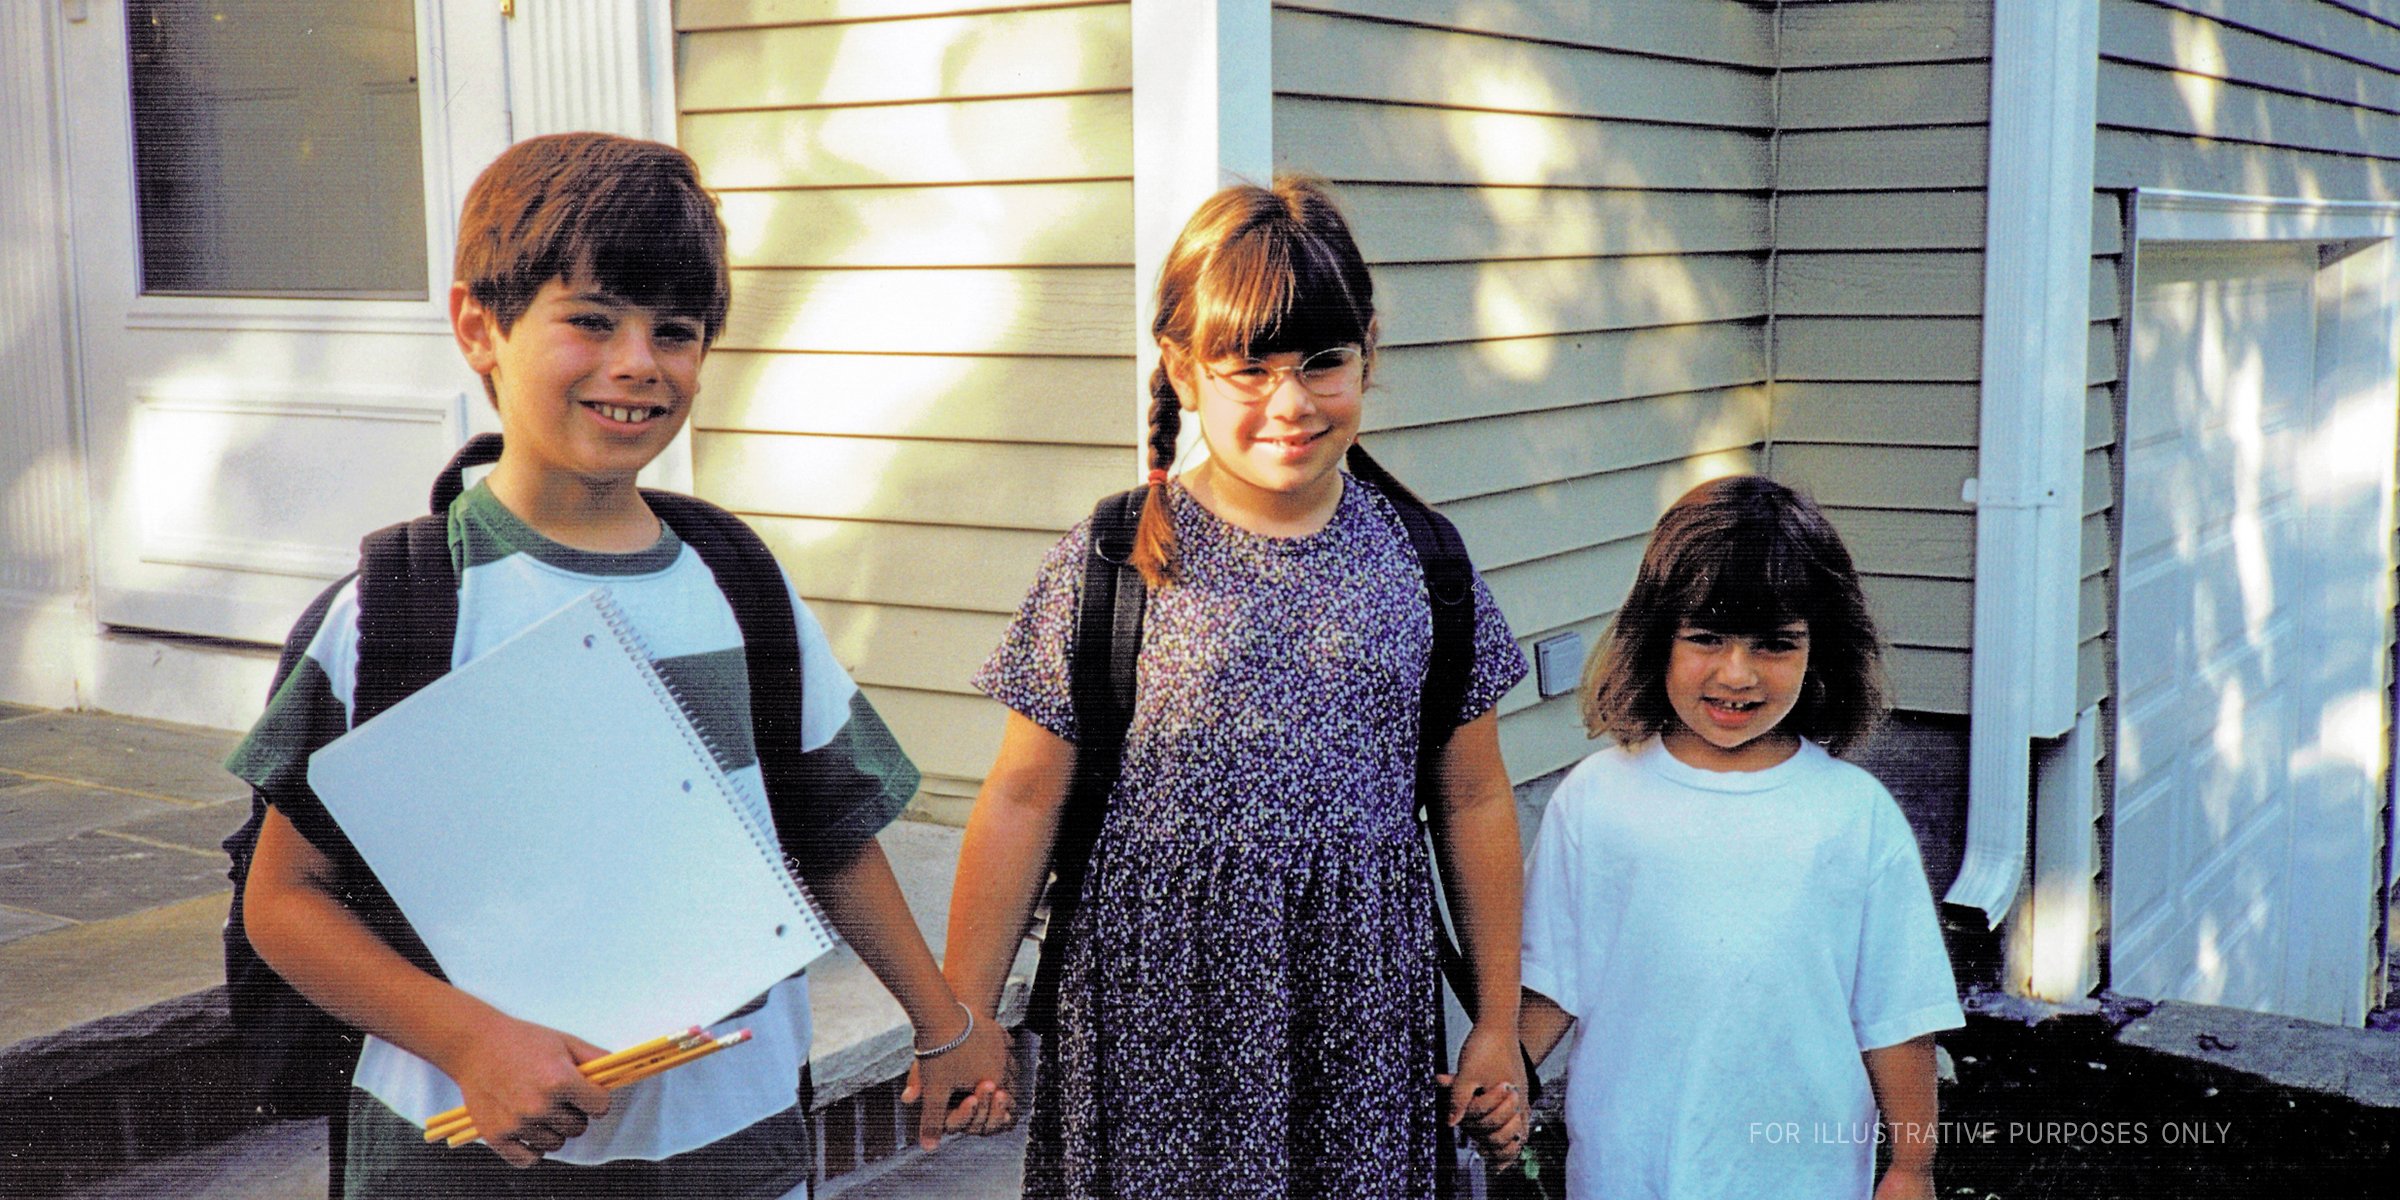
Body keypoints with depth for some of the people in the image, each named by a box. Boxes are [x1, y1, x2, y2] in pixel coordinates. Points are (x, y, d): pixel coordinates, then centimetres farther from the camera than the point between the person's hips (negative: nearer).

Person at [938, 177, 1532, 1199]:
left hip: (1358, 1006, 2)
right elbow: (1023, 800, -2)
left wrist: (1499, 1022, 10)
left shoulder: (1420, 560, 1)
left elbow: (1472, 800, 7)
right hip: (1154, 1005, -2)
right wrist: (964, 1021, -1)